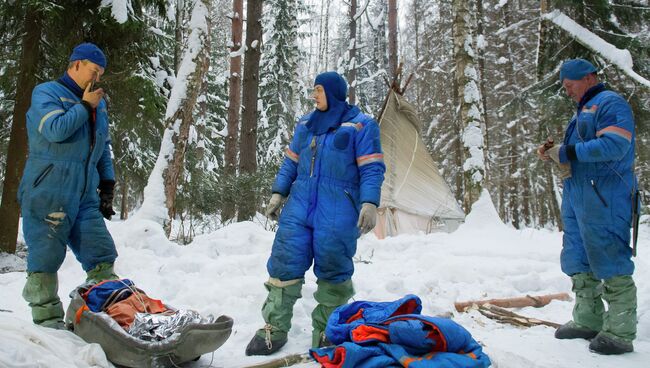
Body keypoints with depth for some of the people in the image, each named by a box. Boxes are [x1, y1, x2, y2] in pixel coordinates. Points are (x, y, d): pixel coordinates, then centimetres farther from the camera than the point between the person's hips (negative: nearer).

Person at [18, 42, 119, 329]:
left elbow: (104, 149, 23)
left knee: (102, 255, 2)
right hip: (47, 194, -6)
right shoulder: (46, 93, -1)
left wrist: (107, 184, 14)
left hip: (85, 197, 6)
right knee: (45, 258, -3)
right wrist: (84, 107, -8)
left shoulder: (99, 104, 19)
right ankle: (48, 321, 8)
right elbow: (56, 130, -20)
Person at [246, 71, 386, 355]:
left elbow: (372, 169, -5)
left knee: (332, 269, 2)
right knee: (284, 263, -1)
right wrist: (278, 193, 14)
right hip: (299, 205, 5)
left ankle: (326, 334, 16)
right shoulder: (305, 124, 18)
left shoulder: (361, 124, 0)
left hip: (337, 212, -5)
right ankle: (275, 329, 8)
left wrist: (369, 204, -16)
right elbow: (291, 162, 21)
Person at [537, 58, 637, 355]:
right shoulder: (583, 110, 22)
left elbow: (615, 146, -22)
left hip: (604, 196, -10)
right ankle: (588, 321, 23)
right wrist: (554, 153, 9)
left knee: (610, 262, -6)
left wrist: (568, 152, -17)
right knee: (579, 262, 13)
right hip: (576, 194, 10)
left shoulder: (610, 103, -7)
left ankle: (620, 333, 1)